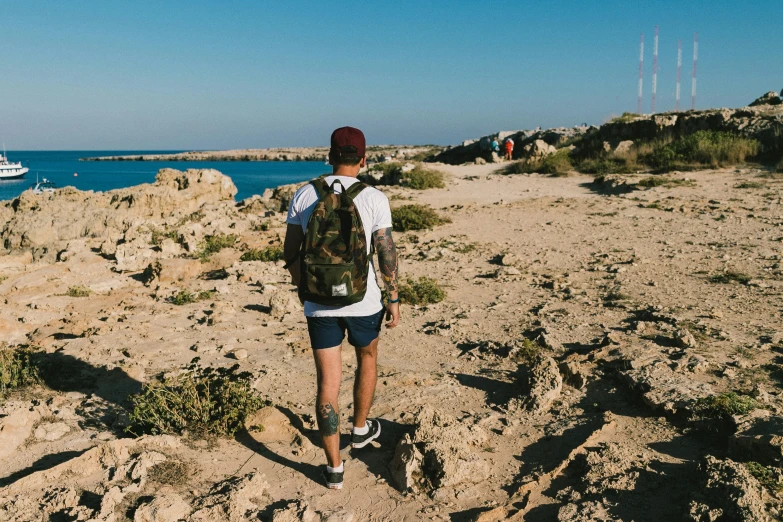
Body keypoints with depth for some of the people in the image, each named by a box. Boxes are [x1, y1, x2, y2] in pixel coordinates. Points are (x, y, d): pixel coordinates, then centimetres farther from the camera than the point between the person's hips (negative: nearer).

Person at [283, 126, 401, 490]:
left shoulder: (304, 195, -1)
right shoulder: (374, 198, -8)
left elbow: (290, 252, 3)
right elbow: (387, 253, -7)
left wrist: (300, 284, 19)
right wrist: (393, 299, 3)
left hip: (319, 303, 1)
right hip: (362, 301, -1)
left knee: (327, 383, 7)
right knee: (367, 358, 27)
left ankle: (334, 468, 15)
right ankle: (360, 429, 44)